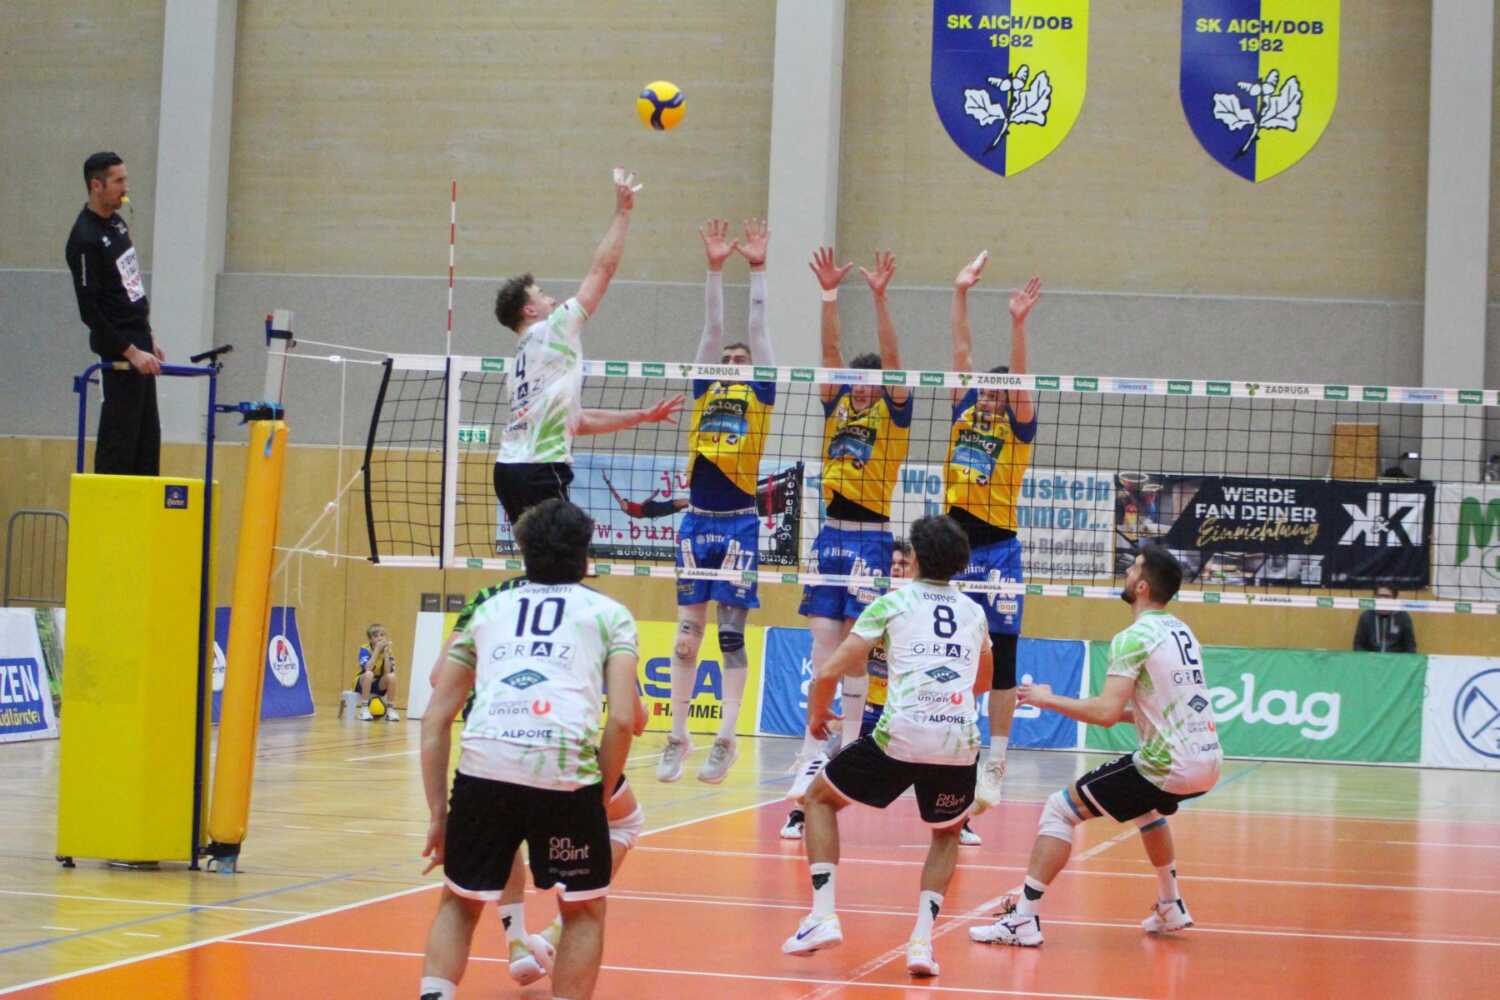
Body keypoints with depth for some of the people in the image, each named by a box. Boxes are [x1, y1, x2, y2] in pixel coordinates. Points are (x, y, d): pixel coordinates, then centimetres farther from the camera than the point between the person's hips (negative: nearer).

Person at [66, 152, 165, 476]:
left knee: (148, 437, 11)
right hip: (118, 352, -9)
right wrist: (131, 352, -20)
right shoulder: (85, 240, -16)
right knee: (120, 437, -6)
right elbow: (90, 311, -19)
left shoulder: (117, 223, 12)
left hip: (138, 345, 9)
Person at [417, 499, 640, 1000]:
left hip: (484, 766, 2)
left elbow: (435, 719, 20)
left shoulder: (488, 609, 25)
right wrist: (600, 798, 13)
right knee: (584, 910, 19)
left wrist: (438, 813, 23)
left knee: (460, 902, 23)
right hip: (566, 770, -2)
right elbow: (623, 718, 4)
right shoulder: (609, 613, 18)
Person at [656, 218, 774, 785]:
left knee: (731, 632, -4)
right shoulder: (706, 391, 14)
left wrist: (757, 268, 4)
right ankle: (677, 738, 6)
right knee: (687, 631, 3)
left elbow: (758, 330, 4)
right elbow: (713, 328, 11)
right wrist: (715, 268, 7)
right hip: (697, 520, 3)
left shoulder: (759, 395, 7)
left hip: (739, 523, -3)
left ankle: (727, 739, -4)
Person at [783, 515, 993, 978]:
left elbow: (829, 672, 3)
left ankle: (823, 916, 9)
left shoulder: (893, 603, 6)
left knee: (819, 798, 22)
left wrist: (817, 714, 22)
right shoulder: (973, 612, 18)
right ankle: (922, 938, 10)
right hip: (960, 745, 3)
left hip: (899, 738, -3)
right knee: (947, 834, 31)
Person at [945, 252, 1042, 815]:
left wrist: (1018, 324, -25)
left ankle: (995, 766, 0)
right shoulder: (965, 414, 10)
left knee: (1000, 658, -2)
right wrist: (961, 294, 3)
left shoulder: (1017, 428, 0)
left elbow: (1018, 376, -14)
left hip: (997, 550, -4)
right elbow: (962, 352, 7)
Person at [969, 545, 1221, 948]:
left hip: (1169, 765, -8)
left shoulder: (1134, 638, -12)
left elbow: (1106, 712, -19)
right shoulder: (1182, 631, 14)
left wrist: (1049, 700, -7)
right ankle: (1171, 907, 41)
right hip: (1208, 760, 8)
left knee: (1060, 809, -2)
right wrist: (1126, 713, 24)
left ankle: (1024, 918, -9)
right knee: (1147, 807, 40)